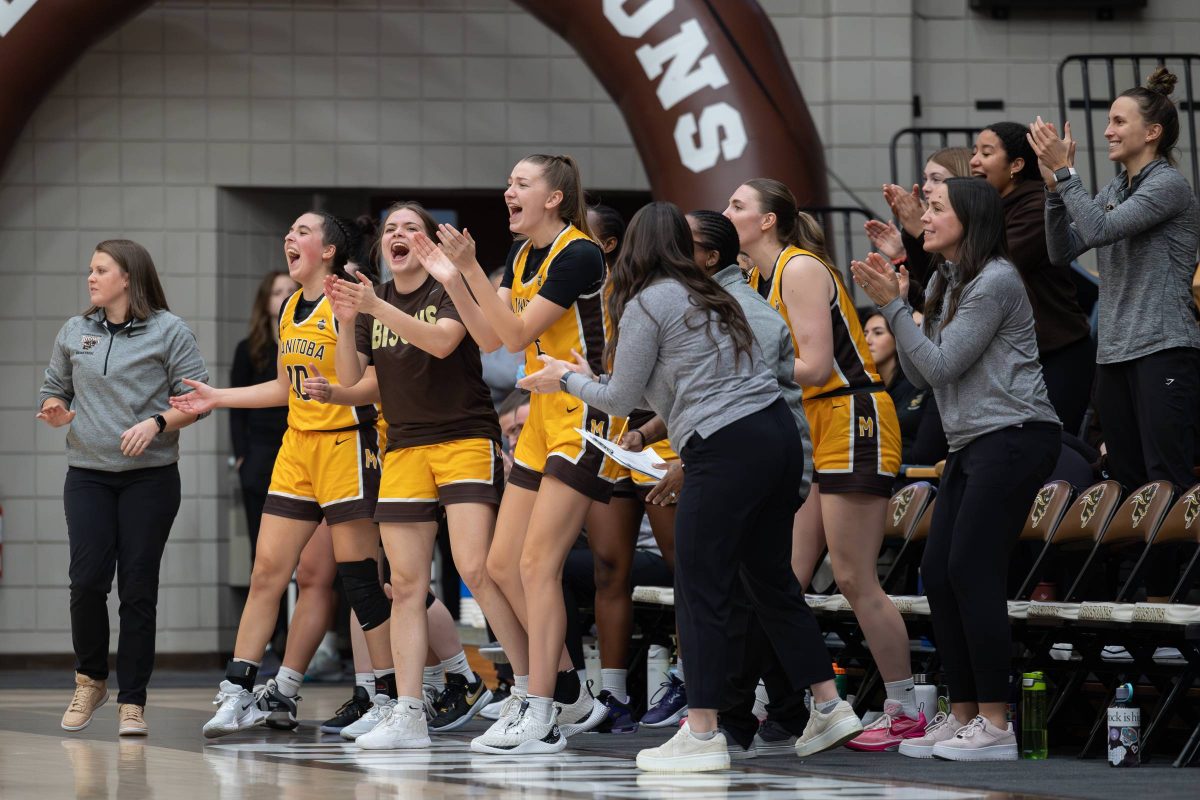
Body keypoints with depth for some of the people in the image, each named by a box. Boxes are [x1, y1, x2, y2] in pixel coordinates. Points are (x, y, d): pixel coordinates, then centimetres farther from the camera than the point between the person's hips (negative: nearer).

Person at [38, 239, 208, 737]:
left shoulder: (168, 331, 0)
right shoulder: (74, 333, 12)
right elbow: (53, 390, 20)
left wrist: (157, 422, -18)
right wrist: (56, 412, -2)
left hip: (150, 476, -3)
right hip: (88, 475, 3)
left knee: (138, 586, -3)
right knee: (88, 578, -10)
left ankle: (132, 701, 3)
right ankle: (90, 680, 13)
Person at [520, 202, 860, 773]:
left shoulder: (647, 304, -2)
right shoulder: (710, 297, 21)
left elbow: (621, 398, 3)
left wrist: (569, 381, 21)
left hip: (725, 448, -8)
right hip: (779, 432, 8)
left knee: (700, 594, -4)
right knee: (770, 580, 17)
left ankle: (702, 735, -6)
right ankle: (830, 709, 18)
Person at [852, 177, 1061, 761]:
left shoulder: (995, 281, -10)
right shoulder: (946, 284, 18)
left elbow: (941, 365, -13)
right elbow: (921, 377, 14)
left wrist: (893, 304, -10)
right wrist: (890, 302, 7)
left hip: (1014, 438, -9)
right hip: (972, 445, 9)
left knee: (972, 569, -14)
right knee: (937, 572, 3)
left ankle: (995, 724, -12)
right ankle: (963, 717, 8)